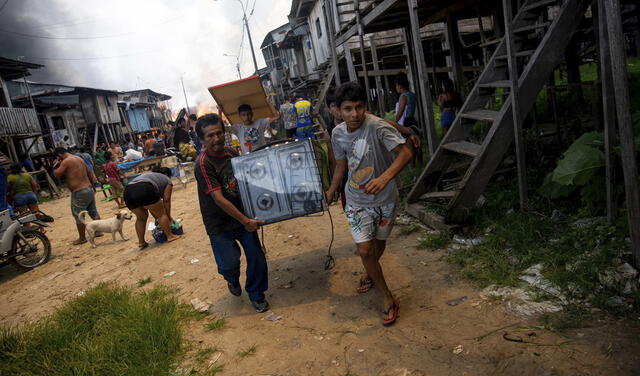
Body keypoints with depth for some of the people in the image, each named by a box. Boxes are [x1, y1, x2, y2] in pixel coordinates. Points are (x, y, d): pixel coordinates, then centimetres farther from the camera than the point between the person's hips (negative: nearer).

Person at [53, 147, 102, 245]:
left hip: (79, 193, -8)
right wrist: (93, 186, 27)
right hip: (89, 189, 8)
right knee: (93, 211, 16)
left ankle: (82, 238, 10)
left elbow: (57, 175, -10)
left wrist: (56, 166, 6)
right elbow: (89, 173, 19)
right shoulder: (79, 158, 14)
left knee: (78, 216, 3)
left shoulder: (66, 161, -11)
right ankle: (98, 231, 25)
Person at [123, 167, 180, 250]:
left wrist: (157, 218, 39)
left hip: (127, 192, 7)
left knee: (141, 217, 23)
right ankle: (170, 236, 13)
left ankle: (141, 243, 23)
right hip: (145, 191, -7)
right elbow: (166, 200, 14)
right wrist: (168, 217, 22)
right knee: (161, 213, 11)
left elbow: (150, 206, 38)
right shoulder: (167, 180, 23)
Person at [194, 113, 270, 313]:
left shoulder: (232, 153, 1)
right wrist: (245, 220, -23)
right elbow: (218, 199, -23)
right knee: (230, 263, -7)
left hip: (243, 216, 5)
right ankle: (232, 279, 31)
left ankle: (255, 294, 26)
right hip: (219, 223, -5)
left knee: (256, 256, 2)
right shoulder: (203, 164, -19)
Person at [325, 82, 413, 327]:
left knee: (379, 244, 18)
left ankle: (369, 273, 52)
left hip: (384, 198, -2)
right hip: (357, 199, 3)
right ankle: (388, 298, 16)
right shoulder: (338, 134, -8)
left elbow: (405, 153, -33)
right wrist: (331, 192, 21)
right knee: (364, 249, -4)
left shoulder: (377, 127, -25)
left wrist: (384, 178, -48)